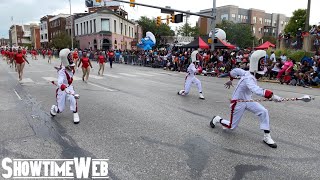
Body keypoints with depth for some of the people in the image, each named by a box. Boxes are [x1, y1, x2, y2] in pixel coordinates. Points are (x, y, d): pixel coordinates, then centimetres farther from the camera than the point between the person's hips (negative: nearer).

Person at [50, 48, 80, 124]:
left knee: (72, 99, -27)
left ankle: (75, 115, -11)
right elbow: (59, 82, -46)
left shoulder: (70, 67, -8)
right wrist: (61, 85, -65)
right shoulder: (62, 71, -29)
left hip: (69, 87, 5)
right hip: (62, 89, -5)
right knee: (60, 109, 3)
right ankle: (53, 108, 39)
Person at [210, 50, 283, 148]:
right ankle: (217, 119, 32)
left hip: (248, 100, 8)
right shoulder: (249, 78, -32)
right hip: (238, 102, -8)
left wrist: (230, 80, 27)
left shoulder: (247, 73, -7)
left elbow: (235, 70, 11)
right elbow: (257, 90, -52)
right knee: (232, 126, 5)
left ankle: (266, 137, -3)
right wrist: (272, 95, -59)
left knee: (263, 112, -13)